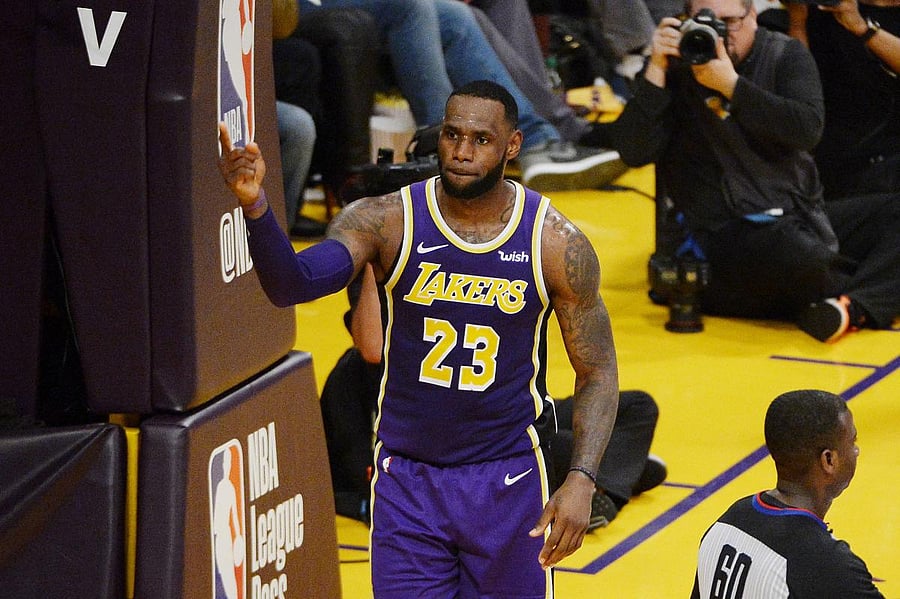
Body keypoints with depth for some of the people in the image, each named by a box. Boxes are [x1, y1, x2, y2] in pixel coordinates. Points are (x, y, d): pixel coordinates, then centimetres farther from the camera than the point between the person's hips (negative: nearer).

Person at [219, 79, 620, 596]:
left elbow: (597, 372, -2)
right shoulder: (388, 221, -10)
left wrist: (581, 481, -15)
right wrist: (255, 206, -44)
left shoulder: (556, 243, -9)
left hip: (508, 480, 0)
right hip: (406, 477, 0)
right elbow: (293, 284, -25)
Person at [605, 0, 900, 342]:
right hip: (728, 233, -5)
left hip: (802, 216, 5)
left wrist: (731, 85, -17)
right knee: (803, 261, -36)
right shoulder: (676, 68, 2)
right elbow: (634, 154, -9)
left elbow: (808, 130, -10)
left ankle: (855, 306, -31)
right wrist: (656, 70, -16)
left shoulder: (786, 55, 8)